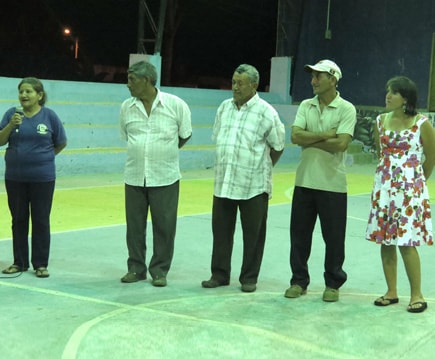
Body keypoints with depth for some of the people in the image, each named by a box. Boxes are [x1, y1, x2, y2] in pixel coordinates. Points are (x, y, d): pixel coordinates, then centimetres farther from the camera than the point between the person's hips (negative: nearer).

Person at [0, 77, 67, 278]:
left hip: (42, 177, -2)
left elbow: (61, 143, 6)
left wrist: (44, 156, 9)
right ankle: (19, 262, 21)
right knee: (19, 220, 10)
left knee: (41, 221, 5)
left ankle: (41, 264, 13)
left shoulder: (49, 116, -4)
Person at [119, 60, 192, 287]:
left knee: (164, 226, 4)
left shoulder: (175, 105, -8)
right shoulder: (126, 107, 2)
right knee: (134, 225, 8)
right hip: (134, 177, 3)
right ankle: (136, 268, 22)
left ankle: (160, 270, 17)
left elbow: (185, 135, 6)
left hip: (165, 177, -3)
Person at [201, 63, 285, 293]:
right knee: (221, 230, 10)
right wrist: (227, 164, 13)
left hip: (253, 185, -4)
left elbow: (277, 147, 0)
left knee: (253, 234, 6)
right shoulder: (224, 107, 8)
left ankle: (249, 278, 18)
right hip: (223, 182, 5)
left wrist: (261, 168, 9)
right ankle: (219, 274, 22)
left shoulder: (266, 112, -8)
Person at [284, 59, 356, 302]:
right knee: (299, 234, 9)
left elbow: (341, 144, -19)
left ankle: (333, 284, 20)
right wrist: (326, 135, -13)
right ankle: (299, 281, 22)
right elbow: (296, 137, -7)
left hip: (332, 184, -4)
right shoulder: (306, 106, 6)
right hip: (304, 181, 4)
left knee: (334, 237, 5)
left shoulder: (346, 109, -6)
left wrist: (310, 139, -11)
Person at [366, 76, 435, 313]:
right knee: (385, 240, 6)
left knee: (407, 242, -7)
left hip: (410, 188, -5)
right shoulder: (381, 121, 5)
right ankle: (391, 291, 18)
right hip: (384, 185, 5)